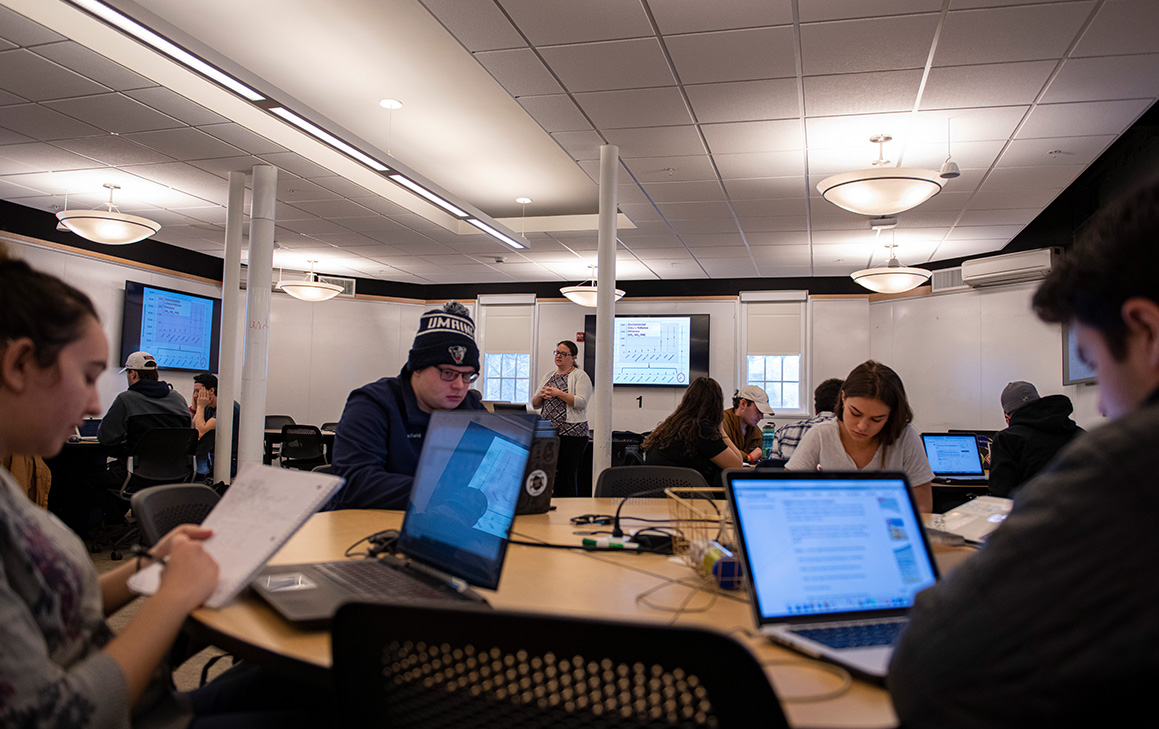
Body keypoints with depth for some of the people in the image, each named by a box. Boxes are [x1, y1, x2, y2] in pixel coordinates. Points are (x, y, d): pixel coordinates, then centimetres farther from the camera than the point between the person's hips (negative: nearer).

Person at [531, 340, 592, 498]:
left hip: (571, 433, -6)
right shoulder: (548, 376, 19)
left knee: (568, 476, -4)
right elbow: (534, 403, 19)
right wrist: (541, 395, -3)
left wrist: (557, 393, -18)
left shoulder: (580, 376, 0)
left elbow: (581, 402, -14)